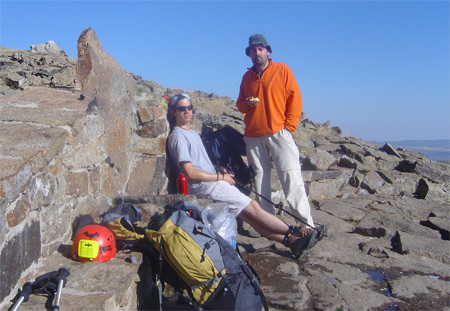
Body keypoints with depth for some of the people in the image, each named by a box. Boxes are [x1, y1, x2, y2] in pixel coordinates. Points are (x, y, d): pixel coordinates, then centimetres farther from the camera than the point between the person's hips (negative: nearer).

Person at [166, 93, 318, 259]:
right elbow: (191, 173, -16)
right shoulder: (177, 137, -10)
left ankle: (289, 240, -9)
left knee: (248, 214, -4)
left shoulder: (193, 133, 20)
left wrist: (222, 174, 7)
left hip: (213, 182, 8)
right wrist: (221, 177, -9)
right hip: (204, 187, -8)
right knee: (253, 207, -9)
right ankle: (295, 234, -1)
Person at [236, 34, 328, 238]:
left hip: (279, 133, -4)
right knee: (260, 180, 2)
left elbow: (295, 98, 3)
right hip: (253, 136, 4)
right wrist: (247, 103, -2)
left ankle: (307, 225, -11)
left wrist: (289, 126, -6)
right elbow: (240, 104, 23)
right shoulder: (247, 76, 17)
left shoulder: (282, 70, 6)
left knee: (292, 177, -11)